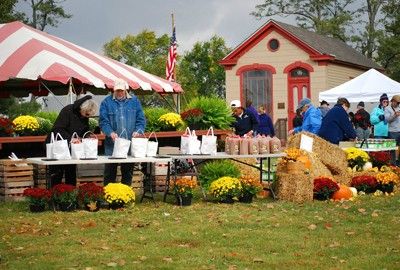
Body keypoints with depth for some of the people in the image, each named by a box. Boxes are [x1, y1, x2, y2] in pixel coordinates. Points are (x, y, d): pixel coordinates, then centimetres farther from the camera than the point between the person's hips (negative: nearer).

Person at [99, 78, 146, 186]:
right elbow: (103, 121, -4)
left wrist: (137, 131, -12)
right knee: (110, 172, 1)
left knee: (128, 172, 9)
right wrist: (110, 133, -21)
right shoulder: (107, 102, 2)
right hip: (112, 144, -2)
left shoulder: (134, 101, 8)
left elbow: (141, 119, 7)